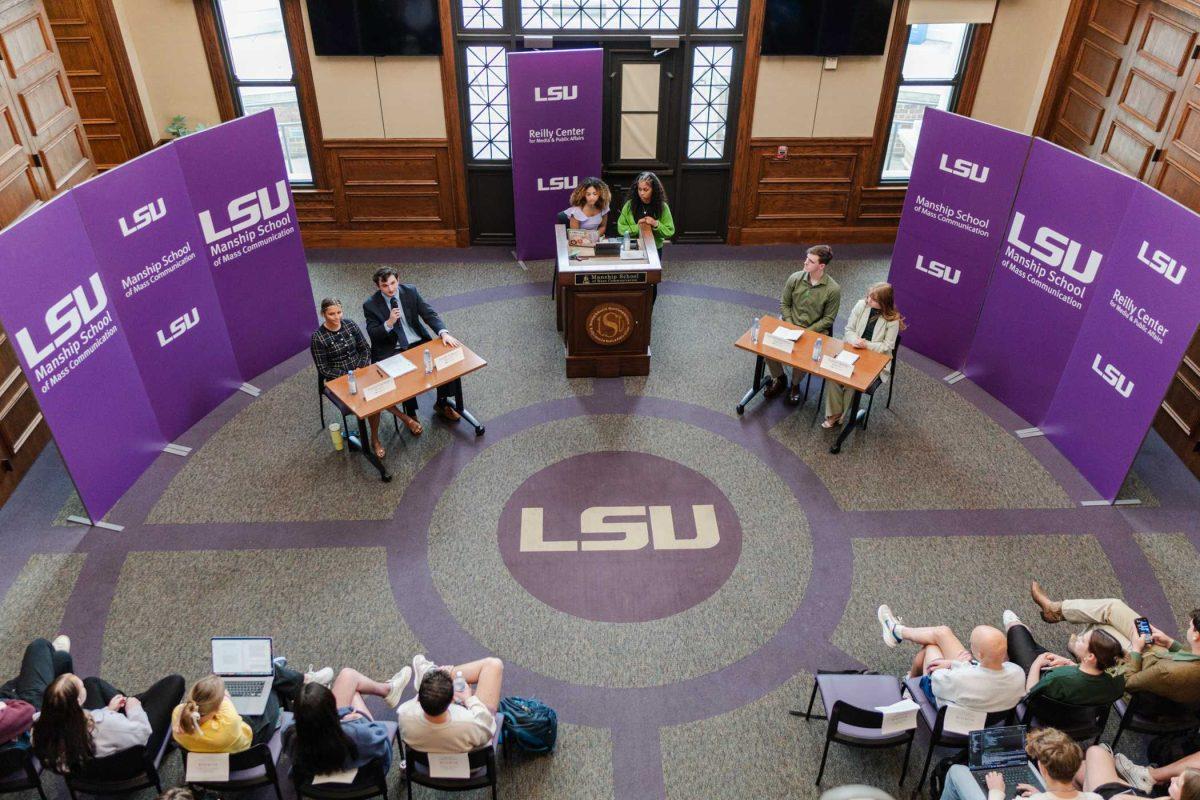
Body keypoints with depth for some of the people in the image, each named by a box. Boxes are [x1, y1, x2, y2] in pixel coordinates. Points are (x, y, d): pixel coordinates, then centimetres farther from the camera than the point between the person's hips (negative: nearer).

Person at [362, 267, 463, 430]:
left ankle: (442, 404, 6)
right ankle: (410, 415, -7)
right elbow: (373, 335, -8)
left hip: (418, 343, 3)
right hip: (392, 351, -3)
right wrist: (389, 323, -26)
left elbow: (429, 314, -6)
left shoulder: (410, 291, -2)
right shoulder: (370, 305, -7)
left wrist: (444, 333, -23)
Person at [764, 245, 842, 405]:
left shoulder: (833, 289, -14)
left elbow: (828, 319, -7)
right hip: (790, 325, 3)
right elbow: (784, 304, 5)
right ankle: (779, 379, 8)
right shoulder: (795, 278, -5)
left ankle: (795, 385, 3)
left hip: (815, 331, -3)